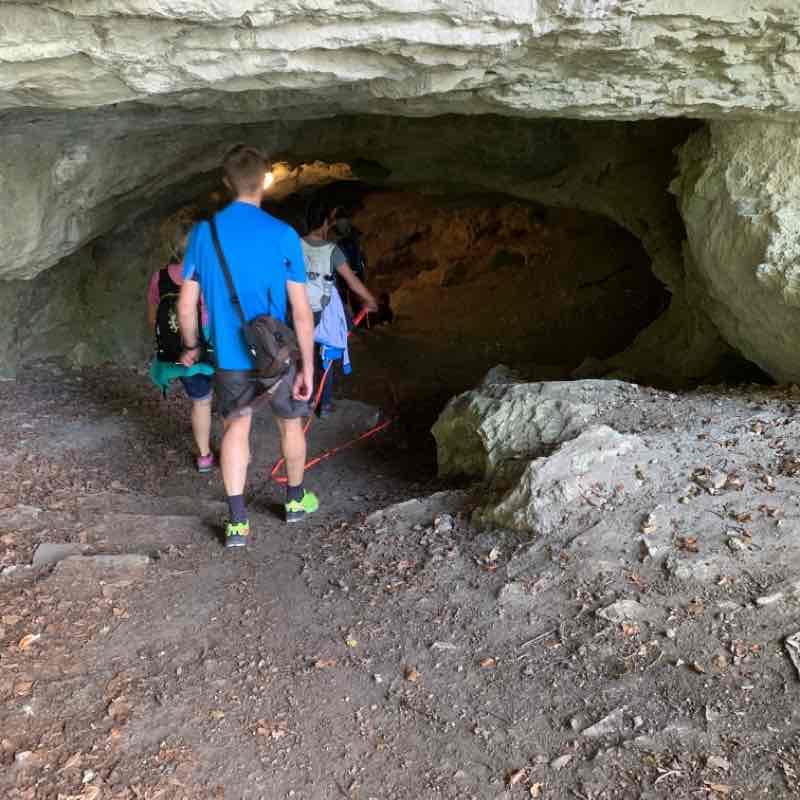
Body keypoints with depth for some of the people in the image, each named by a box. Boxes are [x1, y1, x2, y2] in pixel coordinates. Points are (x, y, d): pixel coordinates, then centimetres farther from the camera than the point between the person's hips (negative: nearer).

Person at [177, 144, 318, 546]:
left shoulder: (204, 232, -4)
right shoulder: (283, 234, -12)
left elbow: (186, 305, 1)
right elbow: (301, 311, -13)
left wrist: (191, 346, 17)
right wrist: (307, 366, -6)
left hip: (229, 355, 2)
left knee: (235, 427, 12)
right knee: (290, 423, 18)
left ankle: (237, 522, 7)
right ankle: (295, 501, 36)